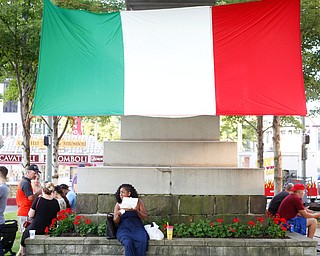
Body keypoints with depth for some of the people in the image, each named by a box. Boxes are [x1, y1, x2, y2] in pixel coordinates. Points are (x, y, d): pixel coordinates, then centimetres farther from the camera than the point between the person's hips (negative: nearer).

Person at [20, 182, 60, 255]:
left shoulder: (38, 200, -11)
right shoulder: (55, 202, -2)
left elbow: (31, 215, -6)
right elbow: (57, 217, 8)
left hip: (36, 228, -3)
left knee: (26, 232, 22)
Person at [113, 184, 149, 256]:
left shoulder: (138, 202, 8)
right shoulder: (118, 204, 9)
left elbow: (145, 217, 6)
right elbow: (115, 221, 6)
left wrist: (136, 211, -12)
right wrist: (118, 215, -16)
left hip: (137, 227, 0)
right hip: (124, 228, 0)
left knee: (142, 242, -32)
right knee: (128, 243, -34)